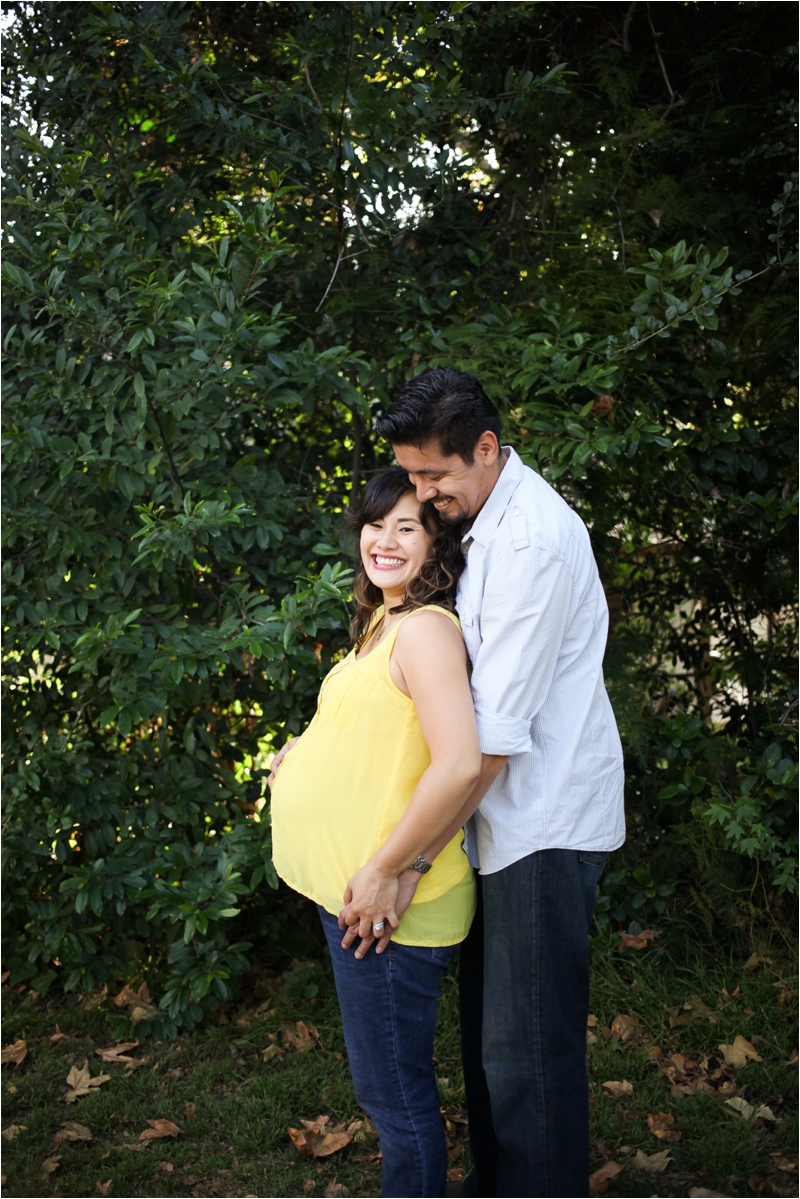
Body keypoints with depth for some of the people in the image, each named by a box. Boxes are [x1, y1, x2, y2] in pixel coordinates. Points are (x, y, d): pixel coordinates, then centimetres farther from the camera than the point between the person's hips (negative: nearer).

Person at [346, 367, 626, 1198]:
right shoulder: (487, 521, 10)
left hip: (546, 823, -10)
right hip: (508, 813, 10)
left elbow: (496, 734, -24)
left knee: (528, 1044, -1)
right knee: (486, 1022, 20)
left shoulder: (533, 541, -21)